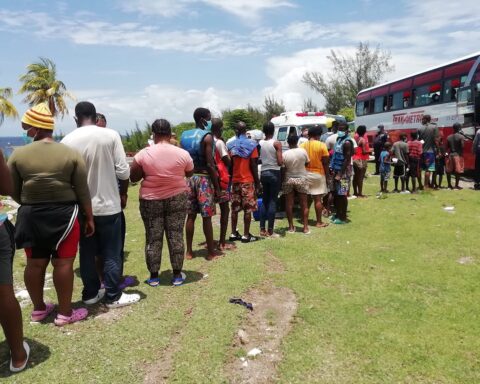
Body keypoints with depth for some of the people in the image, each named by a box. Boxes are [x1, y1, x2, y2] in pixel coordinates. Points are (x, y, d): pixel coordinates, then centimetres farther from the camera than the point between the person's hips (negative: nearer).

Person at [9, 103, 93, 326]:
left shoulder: (18, 155, -4)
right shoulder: (71, 154, -7)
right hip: (63, 215, -2)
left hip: (30, 216, 2)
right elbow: (83, 192, -6)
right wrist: (89, 218, 3)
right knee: (63, 263, 4)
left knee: (34, 263, 13)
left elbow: (13, 192, 3)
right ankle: (64, 313, 12)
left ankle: (38, 309, 28)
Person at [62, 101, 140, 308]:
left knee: (86, 252, 14)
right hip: (108, 204, -2)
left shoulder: (67, 140, -4)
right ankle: (114, 296, 14)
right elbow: (123, 171, -11)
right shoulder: (111, 135, -9)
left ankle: (90, 293, 25)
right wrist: (123, 193, 6)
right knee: (112, 254, 7)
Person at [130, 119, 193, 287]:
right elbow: (189, 173, 9)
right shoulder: (182, 153, -7)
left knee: (153, 238, 8)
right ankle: (177, 275, 15)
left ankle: (154, 277, 16)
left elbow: (133, 177, -2)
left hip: (150, 200, 0)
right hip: (177, 199, 1)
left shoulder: (144, 154, -9)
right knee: (176, 236, 8)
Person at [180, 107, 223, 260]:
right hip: (204, 178, -6)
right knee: (206, 216, 0)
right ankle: (211, 252, 9)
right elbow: (210, 164, -15)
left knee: (191, 215, 10)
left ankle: (189, 251, 16)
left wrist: (186, 178, 17)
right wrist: (217, 186, -12)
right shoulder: (207, 136, -11)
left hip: (189, 178, 6)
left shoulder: (184, 136, 10)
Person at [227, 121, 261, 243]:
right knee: (248, 209, 1)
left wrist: (230, 180, 12)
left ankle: (233, 233, 14)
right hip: (248, 180, -4)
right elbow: (253, 166, -8)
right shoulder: (251, 144, -5)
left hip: (235, 180, 4)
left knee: (235, 208, 10)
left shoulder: (230, 145, 5)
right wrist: (258, 183, -3)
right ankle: (246, 235, 2)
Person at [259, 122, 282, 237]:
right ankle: (270, 230, 1)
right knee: (273, 201, 0)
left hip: (263, 173, 4)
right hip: (274, 173, -4)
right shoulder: (276, 143, -11)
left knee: (265, 201, 14)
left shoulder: (259, 144, 1)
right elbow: (280, 162, -15)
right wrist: (283, 160, 6)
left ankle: (262, 229, 12)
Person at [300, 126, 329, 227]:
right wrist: (327, 175, 2)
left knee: (307, 198, 16)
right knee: (318, 199, 0)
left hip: (305, 173, 4)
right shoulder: (321, 145, -9)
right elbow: (325, 162, -8)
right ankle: (319, 222, 4)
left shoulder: (302, 145, 1)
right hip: (318, 174, -4)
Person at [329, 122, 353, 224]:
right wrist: (333, 169, 10)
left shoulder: (347, 142, -15)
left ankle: (343, 217, 5)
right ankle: (338, 214, 26)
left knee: (342, 195, -3)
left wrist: (340, 174, -21)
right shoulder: (339, 139, 12)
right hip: (337, 170, 9)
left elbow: (347, 160, -19)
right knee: (336, 194, 14)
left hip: (343, 171, -9)